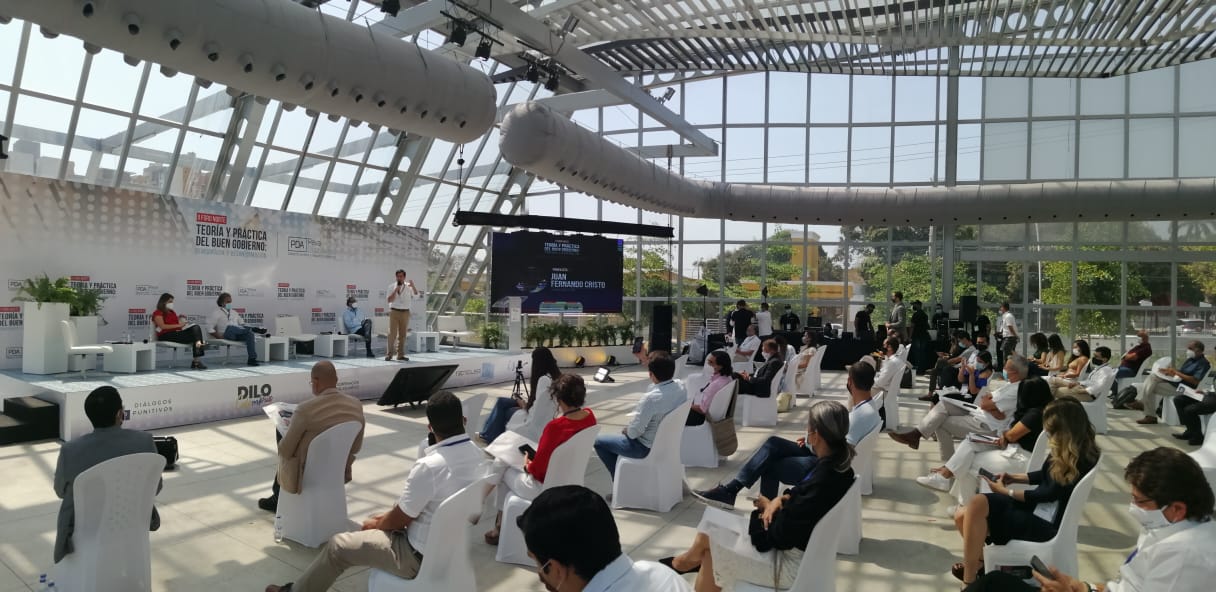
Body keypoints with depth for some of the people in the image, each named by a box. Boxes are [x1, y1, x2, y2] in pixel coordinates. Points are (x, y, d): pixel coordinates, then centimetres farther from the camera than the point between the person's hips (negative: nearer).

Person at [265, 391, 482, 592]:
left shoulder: (430, 466, -30)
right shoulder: (476, 454, -5)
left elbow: (399, 520, -14)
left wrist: (375, 524, 7)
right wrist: (384, 518, 13)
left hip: (421, 557, -8)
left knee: (338, 545, 8)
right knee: (380, 520, 28)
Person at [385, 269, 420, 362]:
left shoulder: (409, 287, 4)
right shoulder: (392, 286, 1)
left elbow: (417, 295, -11)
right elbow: (389, 300, -6)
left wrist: (413, 286, -27)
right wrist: (396, 290, -17)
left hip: (405, 312, 2)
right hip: (394, 311, -2)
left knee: (402, 334, 6)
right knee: (392, 333, -6)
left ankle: (400, 355, 11)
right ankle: (389, 354, -1)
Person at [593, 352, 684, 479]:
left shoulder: (650, 398, -34)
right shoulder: (681, 388, -12)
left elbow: (634, 432, -21)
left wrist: (626, 430, -3)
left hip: (647, 448, -8)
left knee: (598, 441, 8)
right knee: (625, 433, 32)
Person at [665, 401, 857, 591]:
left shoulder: (823, 479, -32)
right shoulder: (835, 462, -4)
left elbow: (780, 535, -25)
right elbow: (803, 493, 12)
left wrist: (768, 505, -6)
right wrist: (781, 499, -7)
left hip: (790, 561, -8)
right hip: (793, 541, 8)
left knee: (709, 534, 2)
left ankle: (688, 561, 32)